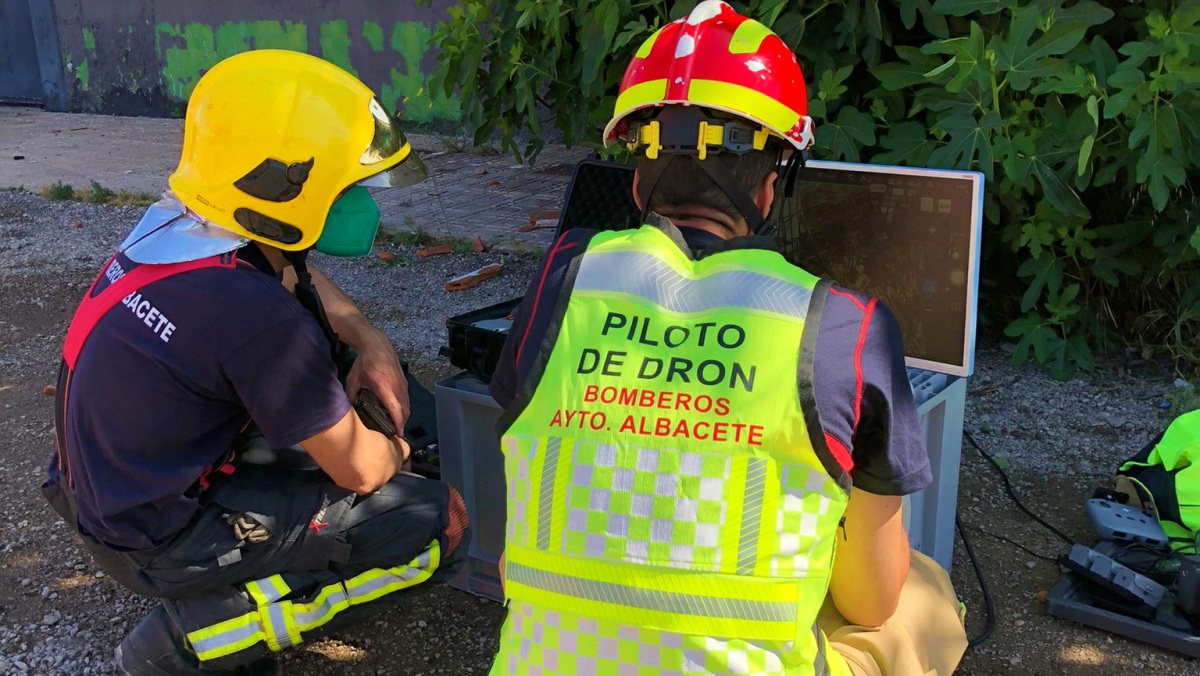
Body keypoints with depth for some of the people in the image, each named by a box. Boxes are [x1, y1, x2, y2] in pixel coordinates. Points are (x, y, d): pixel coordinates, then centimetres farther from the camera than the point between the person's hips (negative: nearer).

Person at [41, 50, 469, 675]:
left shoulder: (173, 223, -7)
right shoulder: (259, 318, -32)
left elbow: (296, 279, 13)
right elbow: (358, 469, -19)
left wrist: (371, 340, -2)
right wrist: (394, 451, 3)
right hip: (157, 541, -8)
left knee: (340, 356, 13)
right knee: (440, 523, -10)